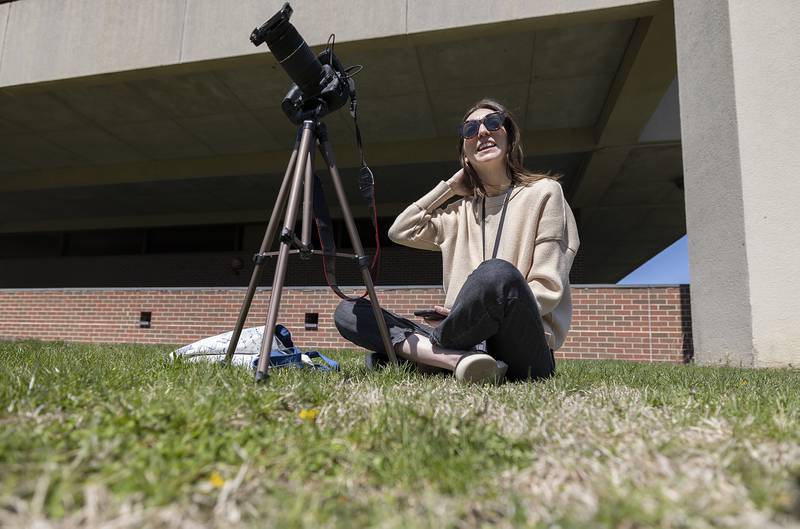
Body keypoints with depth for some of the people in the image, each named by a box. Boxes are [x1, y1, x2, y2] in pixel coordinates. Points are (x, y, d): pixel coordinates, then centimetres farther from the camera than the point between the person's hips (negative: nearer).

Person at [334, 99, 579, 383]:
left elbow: (548, 289, -4)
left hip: (521, 349, -4)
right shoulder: (460, 212, 20)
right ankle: (457, 358, -26)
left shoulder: (544, 192, 4)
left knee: (498, 274, -38)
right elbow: (399, 231, 16)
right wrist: (449, 186, 16)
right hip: (470, 337, 5)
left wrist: (483, 313, -17)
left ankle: (407, 350, -15)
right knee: (347, 311, -6)